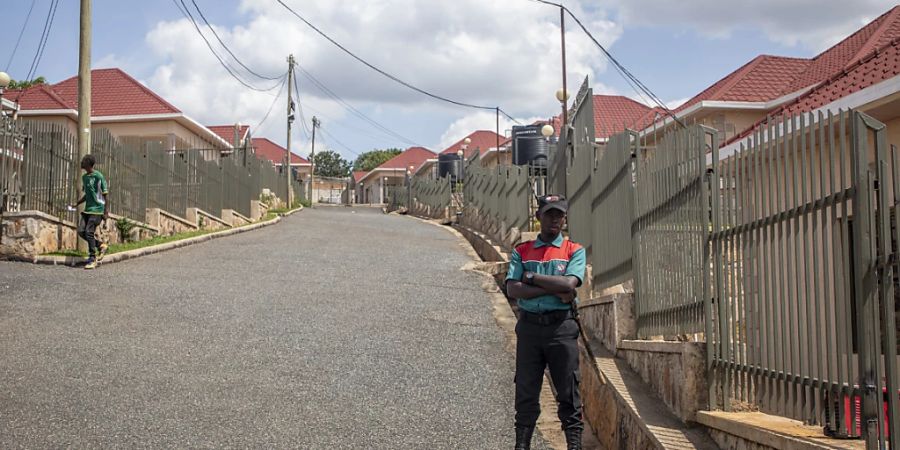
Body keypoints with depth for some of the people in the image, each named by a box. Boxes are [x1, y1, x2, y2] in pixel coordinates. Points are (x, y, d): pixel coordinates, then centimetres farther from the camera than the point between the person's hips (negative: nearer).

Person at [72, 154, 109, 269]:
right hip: (87, 209, 8)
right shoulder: (84, 177, 13)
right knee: (81, 231, -1)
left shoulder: (98, 176, -10)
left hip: (97, 209, -8)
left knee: (89, 232, -12)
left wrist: (106, 212, -13)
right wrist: (77, 204, 14)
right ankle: (101, 245, 16)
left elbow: (105, 195, -9)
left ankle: (92, 259, -4)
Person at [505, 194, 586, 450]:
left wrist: (532, 277, -6)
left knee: (568, 393, 0)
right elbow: (512, 290, -4)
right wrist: (554, 290, -10)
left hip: (561, 326, -2)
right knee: (525, 392, 3)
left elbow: (569, 285, -12)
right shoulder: (521, 252, 11)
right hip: (529, 325, 2)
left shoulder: (574, 251, 6)